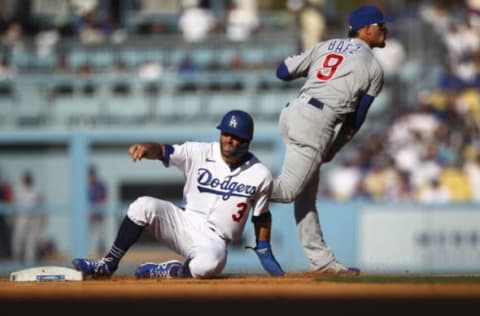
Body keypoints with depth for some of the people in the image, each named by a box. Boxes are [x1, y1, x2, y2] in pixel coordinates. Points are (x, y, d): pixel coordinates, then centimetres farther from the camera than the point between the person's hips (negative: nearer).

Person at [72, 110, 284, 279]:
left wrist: (264, 251, 9)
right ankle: (108, 265, -13)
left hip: (213, 241, -2)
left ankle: (168, 271, -9)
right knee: (144, 206, -26)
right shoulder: (199, 153, -3)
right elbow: (163, 151, -15)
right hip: (182, 224, 2)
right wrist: (147, 148, -37)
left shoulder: (261, 175, -4)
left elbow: (261, 215, 9)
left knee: (207, 266, -40)